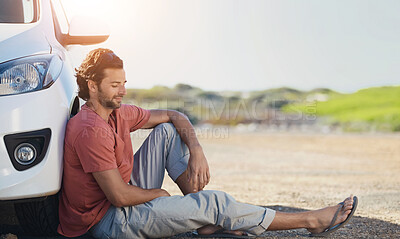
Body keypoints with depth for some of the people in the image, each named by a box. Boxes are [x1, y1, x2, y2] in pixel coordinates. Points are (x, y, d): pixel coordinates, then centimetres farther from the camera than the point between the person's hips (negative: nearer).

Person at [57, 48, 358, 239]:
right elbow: (119, 196, -27)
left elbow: (174, 116, 11)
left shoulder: (119, 113, 3)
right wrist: (159, 194, -8)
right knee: (212, 201, -15)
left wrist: (197, 151, -7)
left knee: (167, 131, 0)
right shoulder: (90, 130, -25)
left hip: (130, 196, 9)